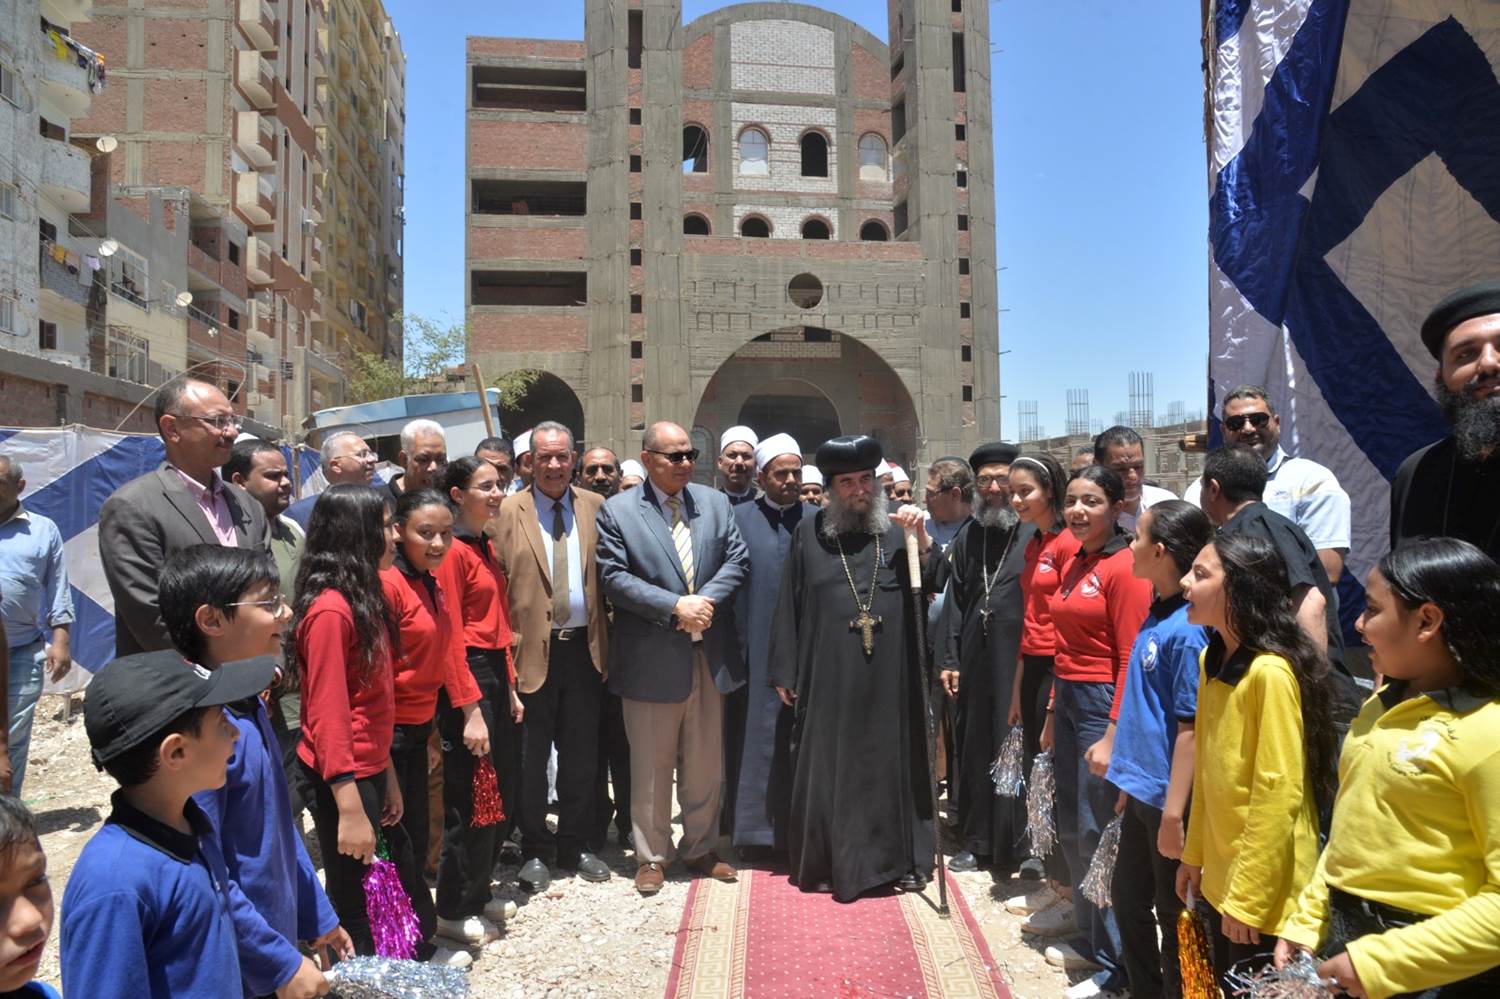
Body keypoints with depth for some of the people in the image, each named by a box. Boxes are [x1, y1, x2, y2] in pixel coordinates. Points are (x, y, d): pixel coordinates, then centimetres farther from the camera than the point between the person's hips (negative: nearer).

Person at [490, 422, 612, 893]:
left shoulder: (596, 506, 6)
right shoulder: (508, 512, -2)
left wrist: (606, 635, 1)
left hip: (584, 646, 3)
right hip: (532, 649, -2)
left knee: (581, 752, 12)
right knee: (531, 755, 8)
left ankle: (575, 845, 29)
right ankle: (535, 851, 24)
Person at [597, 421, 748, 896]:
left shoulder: (716, 503, 9)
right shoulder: (617, 511, -3)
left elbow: (737, 559, 4)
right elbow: (614, 576, -11)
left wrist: (706, 600, -13)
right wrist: (675, 606, -18)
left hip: (710, 656, 4)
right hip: (651, 659, -3)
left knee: (706, 764, 15)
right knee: (650, 767, 8)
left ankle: (700, 848, 32)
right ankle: (651, 856, 25)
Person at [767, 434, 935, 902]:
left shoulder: (896, 528, 5)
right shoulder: (809, 532, 3)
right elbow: (788, 605, 4)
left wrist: (922, 539, -16)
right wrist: (784, 672, 1)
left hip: (890, 676, 1)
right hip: (828, 676, 0)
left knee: (892, 764, 10)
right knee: (828, 768, 6)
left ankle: (899, 859, 25)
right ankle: (827, 861, 22)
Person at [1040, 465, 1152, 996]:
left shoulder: (1124, 568, -14)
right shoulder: (1073, 563, 10)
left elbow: (1132, 658, -16)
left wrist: (1112, 736, -18)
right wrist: (1053, 713, 16)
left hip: (1102, 701, -8)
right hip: (1067, 698, 9)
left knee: (1098, 834, 0)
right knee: (1072, 830, 17)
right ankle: (1088, 938, 34)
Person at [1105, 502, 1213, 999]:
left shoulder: (1187, 631, -22)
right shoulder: (1156, 615, 4)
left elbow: (1192, 728, -21)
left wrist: (1173, 813, -19)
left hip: (1165, 798, -9)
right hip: (1142, 789, 9)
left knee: (1173, 914, 10)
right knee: (1128, 898, 21)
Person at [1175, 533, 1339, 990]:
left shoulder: (1271, 672, -22)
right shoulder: (1212, 661, 4)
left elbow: (1279, 794, -22)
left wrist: (1247, 897, -18)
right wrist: (1195, 854, 13)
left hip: (1264, 890, -8)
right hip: (1220, 876, 8)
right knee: (1228, 985, 21)